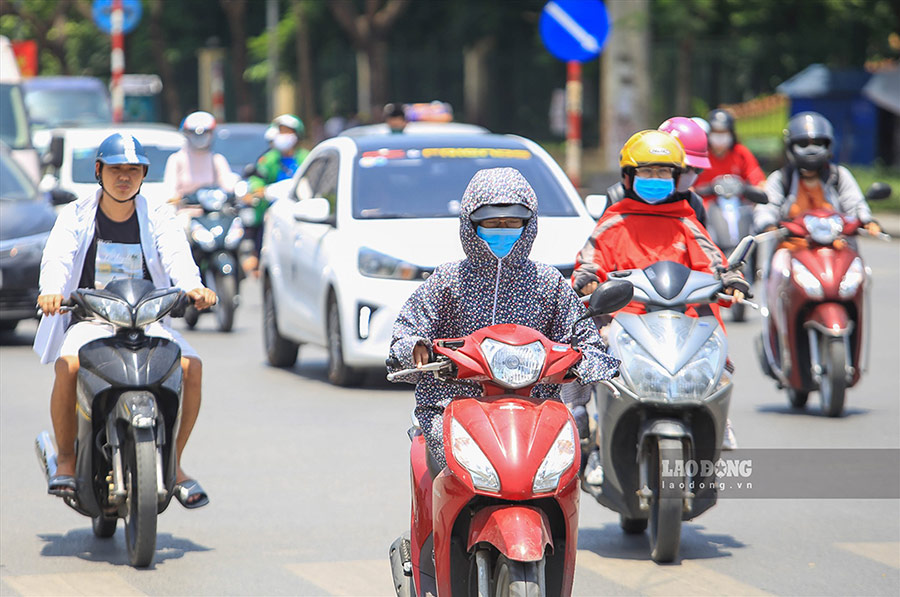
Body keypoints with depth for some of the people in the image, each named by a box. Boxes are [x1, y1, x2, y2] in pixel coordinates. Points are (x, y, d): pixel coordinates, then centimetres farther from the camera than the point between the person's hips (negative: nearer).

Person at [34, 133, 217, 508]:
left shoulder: (158, 217, 6)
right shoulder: (76, 216, 4)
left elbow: (176, 256, -12)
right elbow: (57, 257, -14)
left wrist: (193, 287, -35)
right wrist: (52, 291, -37)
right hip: (87, 321, -2)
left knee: (191, 365, -24)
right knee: (68, 365, -33)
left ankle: (173, 463, -8)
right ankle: (66, 459, -12)